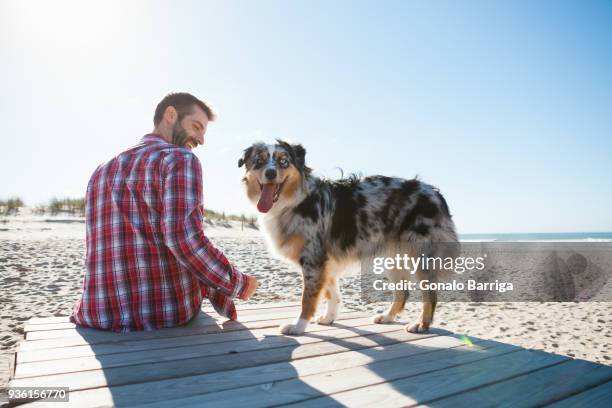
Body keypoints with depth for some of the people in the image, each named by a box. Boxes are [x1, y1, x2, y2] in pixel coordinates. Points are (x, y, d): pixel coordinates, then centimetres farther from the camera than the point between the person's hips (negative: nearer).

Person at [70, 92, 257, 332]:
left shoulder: (102, 172, 15)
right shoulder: (180, 159, -9)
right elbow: (185, 239, -23)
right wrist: (238, 283, -9)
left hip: (100, 315, 6)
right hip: (167, 310, -6)